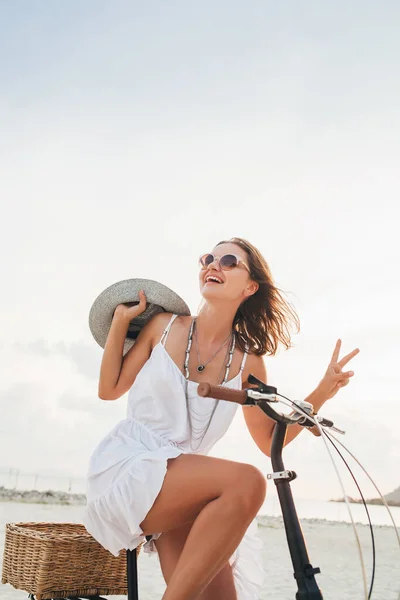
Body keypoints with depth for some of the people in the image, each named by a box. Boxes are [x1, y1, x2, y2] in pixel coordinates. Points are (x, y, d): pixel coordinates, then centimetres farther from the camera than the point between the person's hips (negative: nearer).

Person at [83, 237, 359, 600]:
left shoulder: (248, 362, 4)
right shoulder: (165, 326, 2)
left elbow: (270, 441, 10)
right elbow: (110, 389, 6)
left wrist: (323, 393, -1)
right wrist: (121, 320, 0)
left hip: (182, 492, 3)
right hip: (128, 468, -3)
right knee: (246, 482, -30)